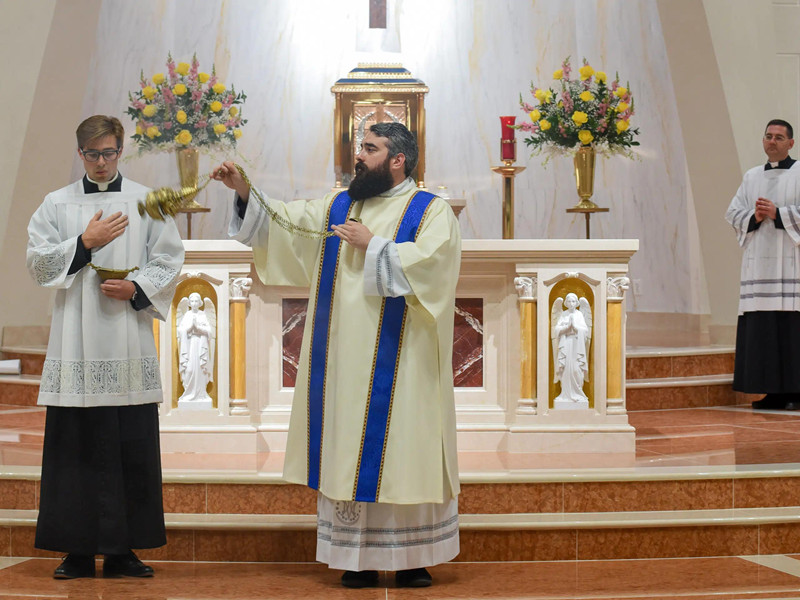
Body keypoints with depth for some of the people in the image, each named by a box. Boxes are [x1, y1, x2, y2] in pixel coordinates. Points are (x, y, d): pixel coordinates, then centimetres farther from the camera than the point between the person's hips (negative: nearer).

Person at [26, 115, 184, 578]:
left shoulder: (146, 202, 9)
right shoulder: (57, 204, 11)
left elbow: (170, 261, 6)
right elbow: (39, 263, 4)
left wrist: (137, 288, -10)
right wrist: (85, 242, -7)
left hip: (129, 344, 0)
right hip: (76, 345, 0)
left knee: (132, 449, 0)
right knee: (77, 447, 0)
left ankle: (123, 549, 9)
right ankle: (79, 551, 8)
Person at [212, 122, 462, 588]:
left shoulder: (431, 211, -1)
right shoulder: (338, 206, 16)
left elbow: (428, 260, -17)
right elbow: (286, 221, 13)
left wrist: (372, 245, -12)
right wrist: (244, 191, 1)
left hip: (399, 362, -5)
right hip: (345, 359, 5)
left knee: (403, 449, -1)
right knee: (348, 451, 4)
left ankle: (413, 557, 8)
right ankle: (358, 557, 11)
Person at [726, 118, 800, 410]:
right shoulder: (751, 177, 19)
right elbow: (732, 212, 13)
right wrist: (754, 217, -5)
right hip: (759, 263, 5)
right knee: (761, 328, 0)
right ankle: (773, 391, 5)